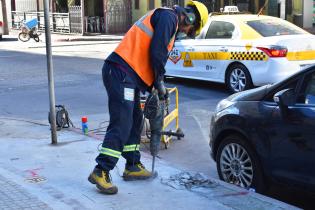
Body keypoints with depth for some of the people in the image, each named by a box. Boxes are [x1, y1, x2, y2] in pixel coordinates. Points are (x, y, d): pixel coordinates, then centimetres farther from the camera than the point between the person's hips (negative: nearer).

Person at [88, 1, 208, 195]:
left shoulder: (169, 22, 26)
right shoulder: (169, 17, -5)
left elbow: (158, 54, 25)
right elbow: (156, 52, -16)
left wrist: (157, 84, 17)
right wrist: (159, 81, -4)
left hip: (128, 76, 11)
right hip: (121, 72, -11)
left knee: (135, 121, 17)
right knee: (121, 124, -13)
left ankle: (133, 166, 26)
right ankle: (100, 172, -11)